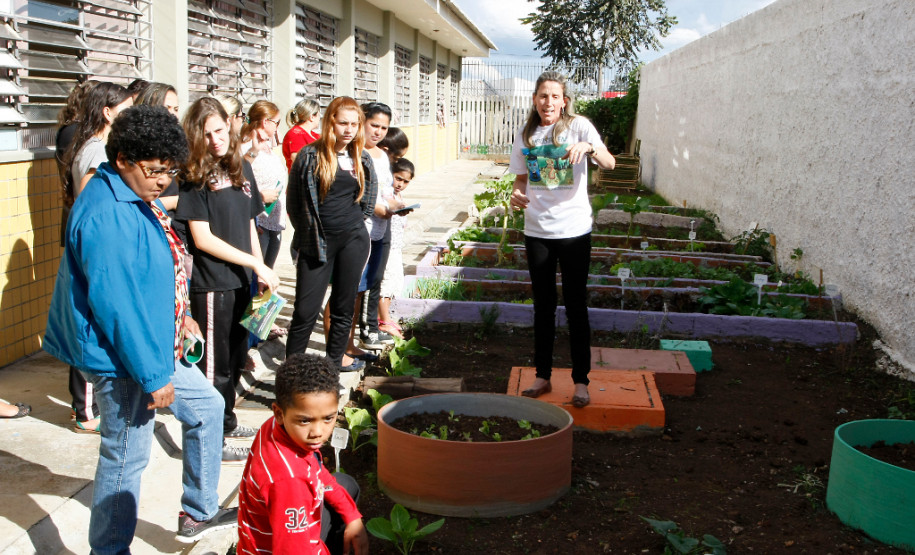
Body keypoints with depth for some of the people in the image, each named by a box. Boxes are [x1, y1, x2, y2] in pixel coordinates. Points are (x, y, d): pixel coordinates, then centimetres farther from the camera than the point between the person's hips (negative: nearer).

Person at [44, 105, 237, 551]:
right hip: (124, 361, -11)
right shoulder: (106, 216, -27)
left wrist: (177, 317, 21)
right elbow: (115, 305, -28)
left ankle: (198, 513, 35)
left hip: (156, 346, 11)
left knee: (206, 407, 20)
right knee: (126, 457, 3)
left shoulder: (138, 197, 6)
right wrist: (153, 375, -24)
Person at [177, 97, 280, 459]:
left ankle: (226, 422, 37)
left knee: (237, 356, 19)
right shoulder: (195, 176, -10)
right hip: (212, 285, -7)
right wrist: (255, 263, -15)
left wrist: (261, 272, 9)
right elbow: (202, 238, -15)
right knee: (216, 364, 2)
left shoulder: (241, 168, 9)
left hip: (241, 280, 7)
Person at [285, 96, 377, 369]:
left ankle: (334, 361, 23)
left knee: (344, 306, 10)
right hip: (317, 242, -4)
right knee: (306, 310, -5)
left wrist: (354, 223, 13)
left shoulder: (362, 159, 7)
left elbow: (370, 196, 21)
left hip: (353, 241, 4)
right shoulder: (309, 156, -6)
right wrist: (308, 232, 4)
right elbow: (294, 201, 0)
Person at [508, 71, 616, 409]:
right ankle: (542, 377, 22)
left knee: (576, 305, 1)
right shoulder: (526, 134, 8)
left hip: (574, 230, -4)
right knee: (543, 305, 12)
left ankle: (581, 381, 10)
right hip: (536, 230, 4)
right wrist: (517, 197, -6)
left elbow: (609, 164, -18)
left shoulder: (578, 126, -5)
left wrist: (589, 147, -39)